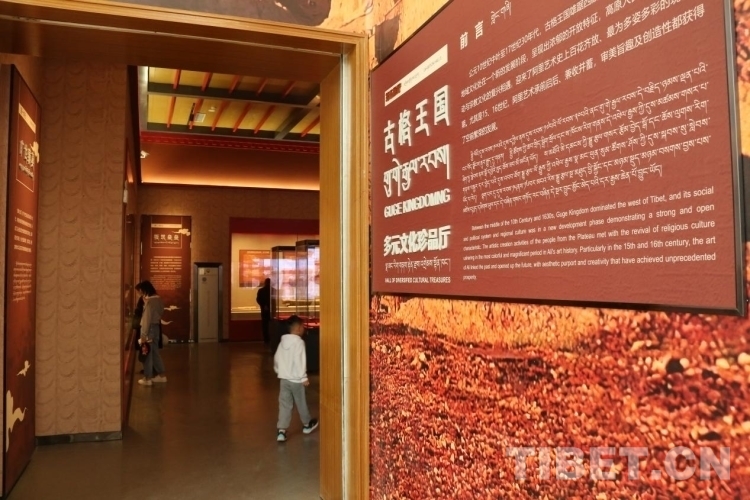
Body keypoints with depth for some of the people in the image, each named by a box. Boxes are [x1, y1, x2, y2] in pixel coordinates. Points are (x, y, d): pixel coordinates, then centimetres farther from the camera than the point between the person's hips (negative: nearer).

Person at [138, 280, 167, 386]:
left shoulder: (149, 301, -19)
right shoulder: (158, 299, 8)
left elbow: (147, 318, -21)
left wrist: (143, 335, -19)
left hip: (150, 328, -9)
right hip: (156, 327, 9)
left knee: (147, 353, 1)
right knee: (155, 352, 17)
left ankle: (147, 378, 8)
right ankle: (162, 375, 21)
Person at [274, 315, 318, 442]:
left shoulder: (283, 341, 8)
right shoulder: (299, 342, -16)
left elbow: (276, 358, 14)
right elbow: (300, 361, -21)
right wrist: (304, 378, -16)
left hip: (283, 378, 6)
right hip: (295, 379, -6)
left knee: (284, 405, 5)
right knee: (301, 403, 13)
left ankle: (281, 430, -3)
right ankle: (307, 424, 32)